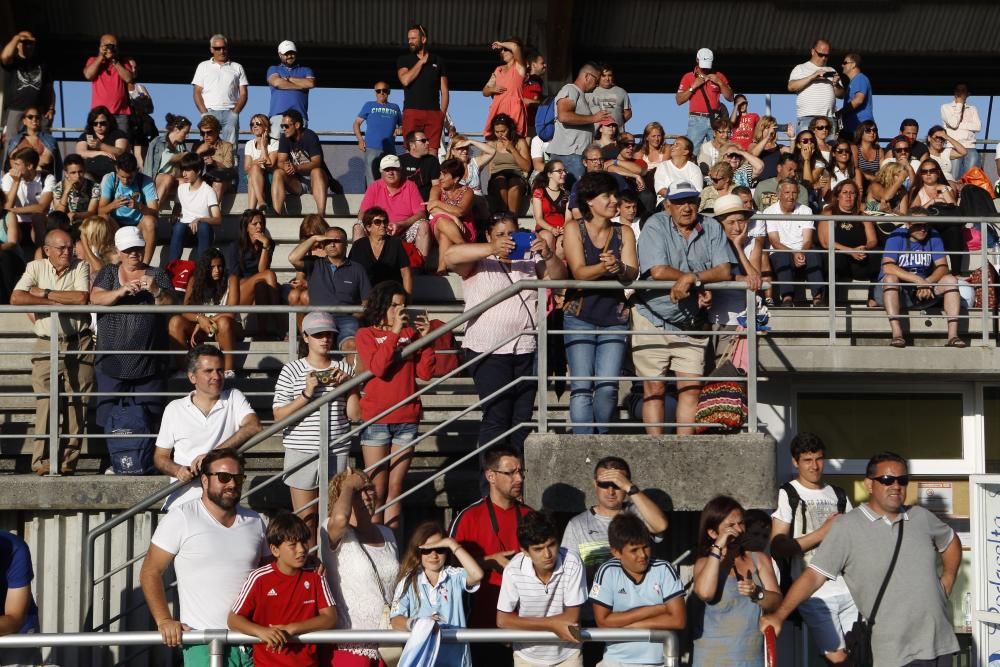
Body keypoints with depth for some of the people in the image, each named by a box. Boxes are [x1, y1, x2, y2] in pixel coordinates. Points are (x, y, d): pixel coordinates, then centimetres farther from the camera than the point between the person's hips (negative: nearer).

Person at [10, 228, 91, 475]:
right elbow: (16, 298, -10)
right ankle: (42, 463, -5)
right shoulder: (35, 268, 4)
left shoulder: (81, 267, 4)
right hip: (46, 346, -1)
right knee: (45, 406, -7)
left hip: (79, 346, 1)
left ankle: (68, 463, 7)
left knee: (77, 406, 1)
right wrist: (58, 302, -11)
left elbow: (82, 298, -13)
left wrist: (44, 293, -9)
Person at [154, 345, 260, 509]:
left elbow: (254, 427, -10)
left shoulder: (234, 398, 9)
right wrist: (177, 470, -8)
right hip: (182, 500, 1)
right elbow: (160, 457, 16)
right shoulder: (174, 409, 12)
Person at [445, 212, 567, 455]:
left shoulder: (529, 259, 15)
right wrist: (492, 249, -31)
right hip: (489, 351, -5)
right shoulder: (478, 261, 1)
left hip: (526, 350, 5)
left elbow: (557, 276, 6)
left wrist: (548, 255, -15)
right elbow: (451, 256, -18)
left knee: (523, 418, 8)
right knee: (497, 418, -10)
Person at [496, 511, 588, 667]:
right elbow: (503, 620, -18)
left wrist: (531, 622, -20)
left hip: (567, 654, 0)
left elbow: (572, 617, -20)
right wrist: (553, 624, -23)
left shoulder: (572, 564, -24)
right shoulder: (513, 570, -22)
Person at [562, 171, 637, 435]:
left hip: (614, 318, 2)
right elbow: (578, 272, -14)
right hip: (579, 317, -2)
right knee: (582, 386, -8)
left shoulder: (624, 232, 6)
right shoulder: (574, 229, -2)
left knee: (608, 387, -6)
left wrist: (619, 268, -31)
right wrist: (603, 267, -33)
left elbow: (632, 272, -8)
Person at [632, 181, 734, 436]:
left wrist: (691, 278, -23)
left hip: (690, 325, 3)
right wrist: (697, 281, -12)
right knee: (654, 388, 1)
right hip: (653, 319, -3)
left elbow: (724, 271, -7)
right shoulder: (655, 226, -7)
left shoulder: (712, 228, 3)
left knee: (691, 388, -2)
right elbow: (658, 271, -18)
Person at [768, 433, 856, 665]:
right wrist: (822, 532, -12)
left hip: (850, 590, 5)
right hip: (815, 594, -5)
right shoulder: (787, 495, -2)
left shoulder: (838, 495, 14)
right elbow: (778, 548, -10)